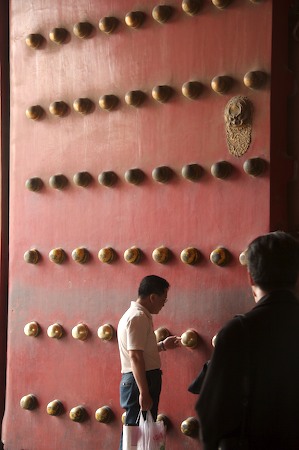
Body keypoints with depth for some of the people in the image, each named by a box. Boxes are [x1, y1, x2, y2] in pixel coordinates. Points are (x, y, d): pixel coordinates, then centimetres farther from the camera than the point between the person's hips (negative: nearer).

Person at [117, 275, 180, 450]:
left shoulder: (138, 314, 16)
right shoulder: (138, 317, -17)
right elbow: (135, 358, -23)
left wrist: (162, 346, 16)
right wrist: (144, 393, -25)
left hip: (141, 380, 10)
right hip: (140, 381, -10)